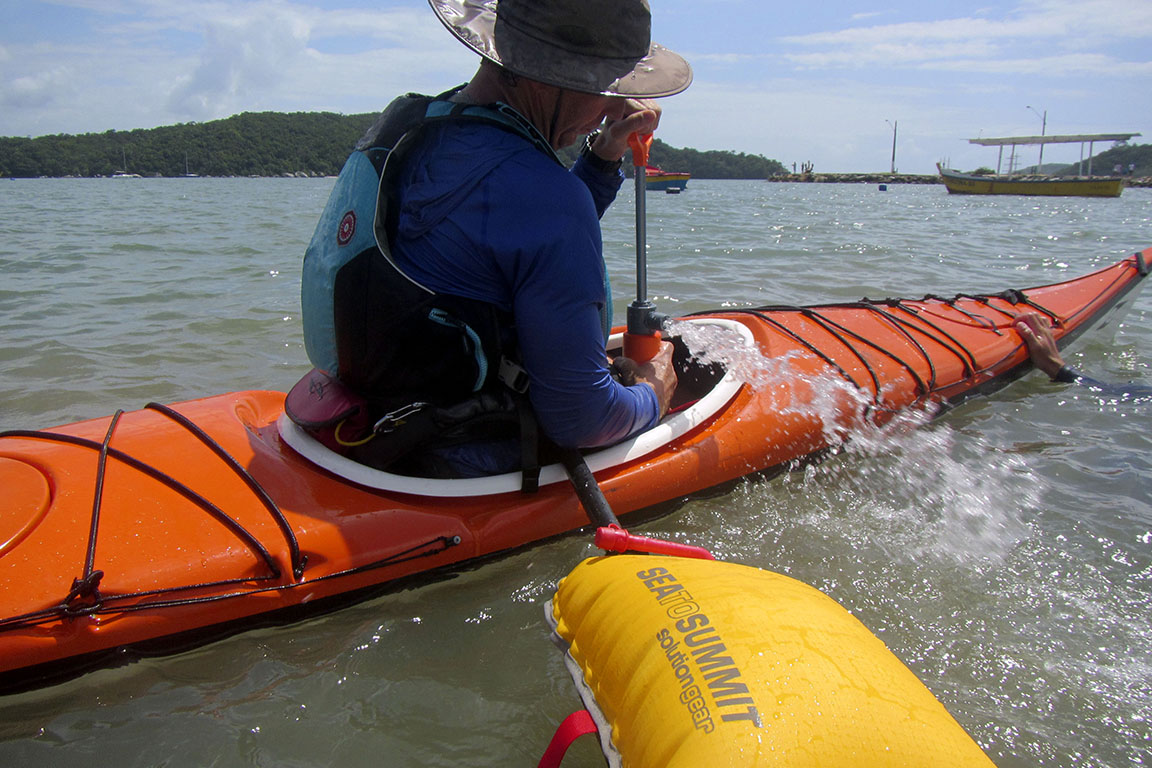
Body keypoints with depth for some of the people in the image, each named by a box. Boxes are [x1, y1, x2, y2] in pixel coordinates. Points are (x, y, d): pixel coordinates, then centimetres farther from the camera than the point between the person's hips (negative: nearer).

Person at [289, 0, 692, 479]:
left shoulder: (406, 122, 3)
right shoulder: (541, 191, -27)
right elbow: (577, 421, -21)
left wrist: (603, 158, 8)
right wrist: (651, 398, 0)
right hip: (464, 467, -9)